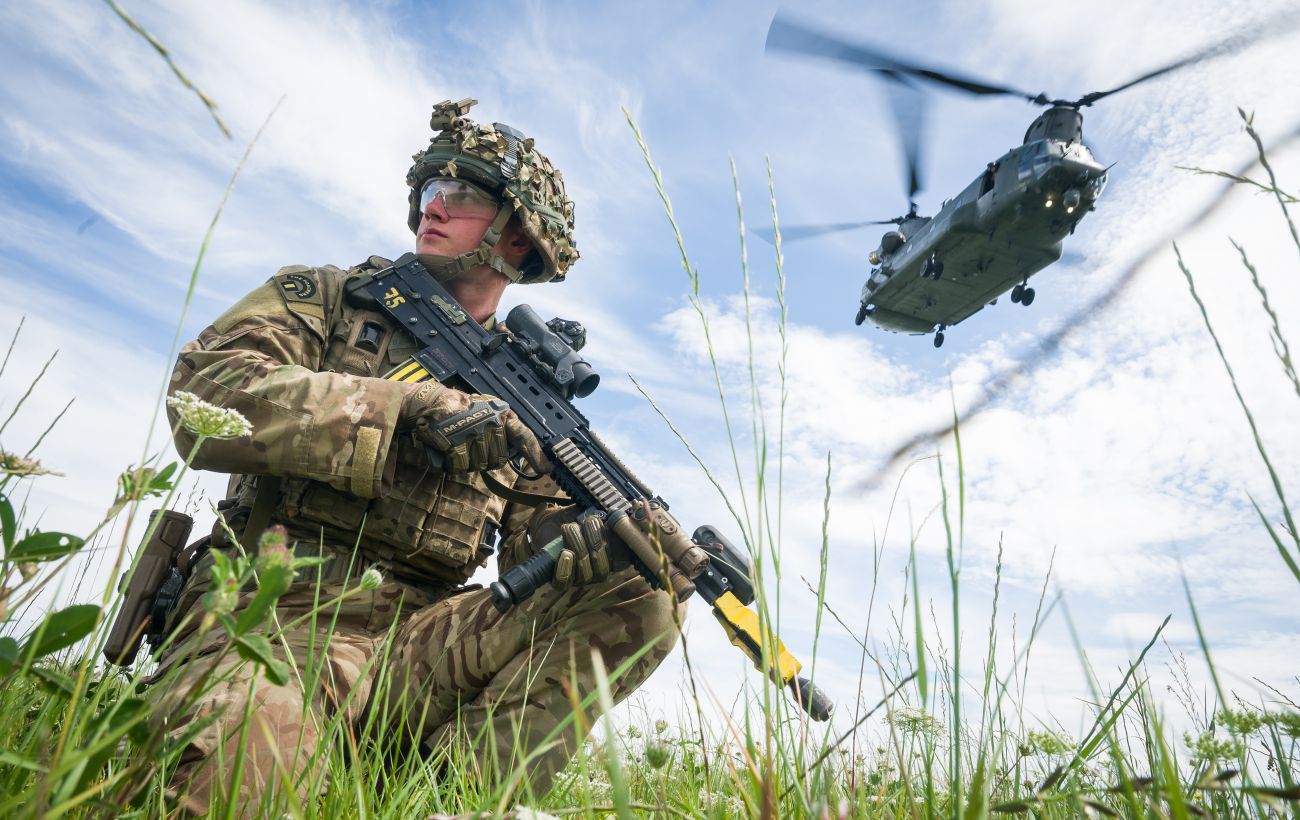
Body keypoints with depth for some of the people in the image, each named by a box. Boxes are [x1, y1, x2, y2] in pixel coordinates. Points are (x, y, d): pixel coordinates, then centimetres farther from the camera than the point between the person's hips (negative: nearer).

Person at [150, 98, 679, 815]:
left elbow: (542, 543, 8)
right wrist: (414, 408, -20)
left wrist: (620, 539, -16)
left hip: (418, 641, 4)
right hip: (276, 615, -3)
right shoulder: (322, 297, 10)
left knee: (641, 600, -15)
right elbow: (203, 392, -9)